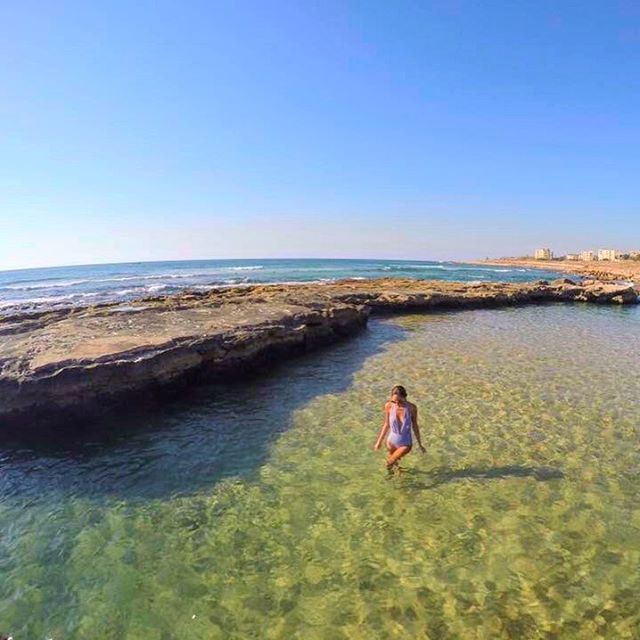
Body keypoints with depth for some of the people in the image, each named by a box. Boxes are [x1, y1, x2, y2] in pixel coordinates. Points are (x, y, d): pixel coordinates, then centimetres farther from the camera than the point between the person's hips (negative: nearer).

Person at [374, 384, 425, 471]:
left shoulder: (412, 408, -26)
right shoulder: (388, 406, -22)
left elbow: (415, 426, -10)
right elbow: (386, 424, -6)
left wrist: (420, 444, -1)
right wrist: (379, 441, 3)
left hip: (406, 444, -2)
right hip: (392, 441, 2)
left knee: (390, 462, 9)